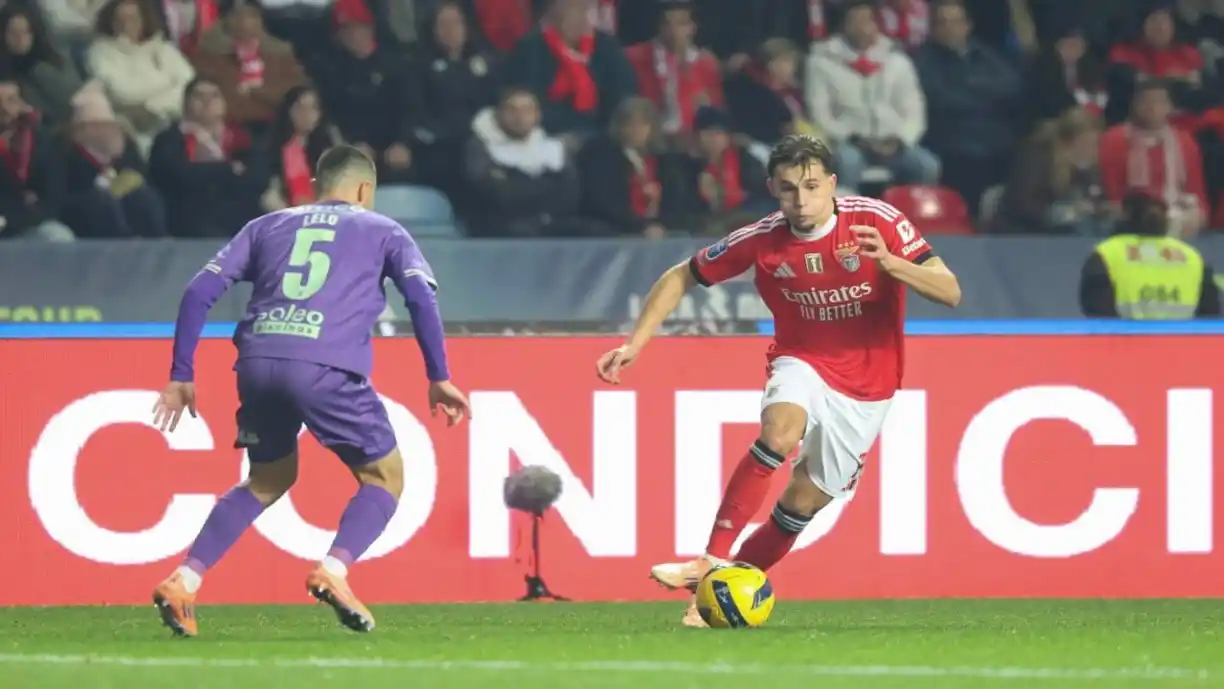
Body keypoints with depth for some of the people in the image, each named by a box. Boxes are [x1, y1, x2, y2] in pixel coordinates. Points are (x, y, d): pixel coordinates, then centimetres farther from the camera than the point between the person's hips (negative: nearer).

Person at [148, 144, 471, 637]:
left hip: (258, 365, 4)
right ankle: (332, 572, -12)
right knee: (384, 476, 13)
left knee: (269, 479, 26)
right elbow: (422, 297, 4)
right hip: (326, 367, -4)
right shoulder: (381, 231, 20)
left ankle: (183, 582, 13)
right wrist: (438, 378, 7)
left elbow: (200, 291, 18)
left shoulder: (267, 227, 27)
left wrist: (181, 376, 20)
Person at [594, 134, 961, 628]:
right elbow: (679, 278, 1)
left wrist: (889, 262, -38)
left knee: (805, 502, 0)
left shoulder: (878, 222, -17)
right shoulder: (762, 240, -13)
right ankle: (713, 563, -33)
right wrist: (635, 344, -8)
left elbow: (950, 293, -21)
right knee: (780, 431, -33)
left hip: (865, 390, 1)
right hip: (803, 364, 0)